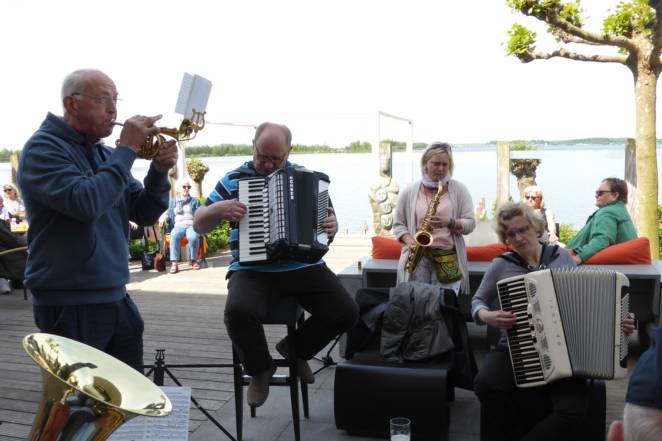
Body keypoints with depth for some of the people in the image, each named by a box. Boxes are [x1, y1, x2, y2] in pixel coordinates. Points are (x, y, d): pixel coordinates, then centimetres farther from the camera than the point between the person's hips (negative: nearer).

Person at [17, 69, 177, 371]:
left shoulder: (105, 153, 12)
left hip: (116, 298, 7)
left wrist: (159, 171, -8)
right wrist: (126, 149, -18)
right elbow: (86, 203, -26)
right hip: (69, 304, -7)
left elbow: (144, 214, 9)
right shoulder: (43, 148, -10)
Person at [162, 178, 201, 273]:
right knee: (174, 236, -37)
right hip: (178, 226, 1)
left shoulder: (195, 201, 22)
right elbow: (169, 215, 18)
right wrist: (164, 218, -5)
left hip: (192, 225, -1)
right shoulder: (173, 202, 24)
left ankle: (194, 260, -19)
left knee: (193, 237, -38)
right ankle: (174, 263, -41)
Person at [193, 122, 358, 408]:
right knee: (238, 312, -32)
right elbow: (199, 225, 7)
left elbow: (324, 213, 18)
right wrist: (217, 209, -15)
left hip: (304, 267, 3)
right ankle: (260, 369, 0)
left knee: (346, 312, -15)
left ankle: (295, 349, 15)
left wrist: (332, 226, -7)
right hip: (253, 270, -2)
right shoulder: (234, 180, 6)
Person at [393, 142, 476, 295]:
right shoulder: (409, 192, 7)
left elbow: (470, 223, 3)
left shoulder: (459, 189, 6)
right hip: (416, 256, 1)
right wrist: (409, 241, -10)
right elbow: (398, 224, 10)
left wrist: (449, 222, -16)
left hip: (448, 255, 0)